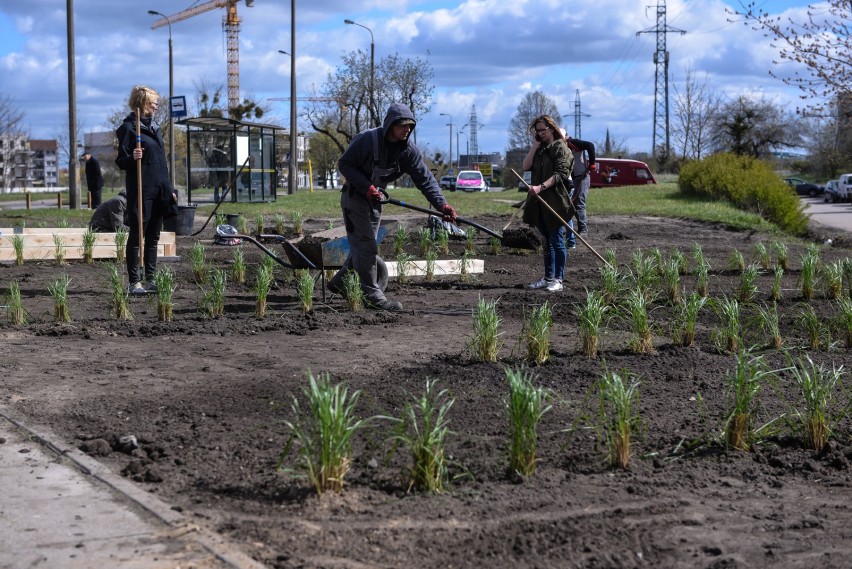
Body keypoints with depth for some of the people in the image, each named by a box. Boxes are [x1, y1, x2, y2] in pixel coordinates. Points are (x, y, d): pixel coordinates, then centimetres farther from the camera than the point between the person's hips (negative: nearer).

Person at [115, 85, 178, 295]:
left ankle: (151, 280, 16)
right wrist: (132, 158, -29)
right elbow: (120, 161, -8)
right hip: (141, 191, -8)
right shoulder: (129, 128, -7)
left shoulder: (155, 127, 17)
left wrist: (169, 188, 18)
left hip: (159, 191, 8)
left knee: (153, 237, 10)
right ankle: (134, 282, 0)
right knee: (136, 236, -3)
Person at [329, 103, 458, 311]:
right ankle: (373, 295, -6)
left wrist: (441, 204, -27)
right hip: (354, 197, -7)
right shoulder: (367, 140, -23)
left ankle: (339, 283, 31)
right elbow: (344, 164, -16)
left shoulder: (409, 150, -9)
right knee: (366, 246, -10)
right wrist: (366, 186, -26)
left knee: (362, 245, 14)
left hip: (375, 200, 7)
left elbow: (425, 178, -14)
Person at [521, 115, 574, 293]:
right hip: (540, 202, 7)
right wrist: (535, 145, -1)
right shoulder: (539, 149, 17)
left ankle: (558, 280, 2)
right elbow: (526, 166, 4)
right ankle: (548, 278, 18)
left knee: (556, 241, -3)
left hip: (555, 201, -7)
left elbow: (560, 174, -15)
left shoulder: (560, 148, -5)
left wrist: (541, 187, -26)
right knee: (547, 241, 12)